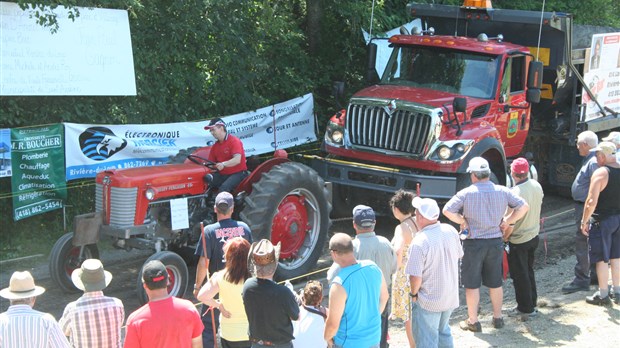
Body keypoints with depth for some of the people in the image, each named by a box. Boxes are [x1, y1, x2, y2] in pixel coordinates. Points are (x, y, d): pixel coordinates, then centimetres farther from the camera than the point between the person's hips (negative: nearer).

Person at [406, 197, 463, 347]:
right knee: (443, 331, 26)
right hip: (451, 295, 6)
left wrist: (413, 293, -7)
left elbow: (416, 277, -25)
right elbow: (458, 256, 8)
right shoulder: (451, 231, -8)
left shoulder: (419, 242, -28)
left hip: (429, 301, -6)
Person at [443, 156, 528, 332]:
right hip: (496, 242, 4)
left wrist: (463, 221, -6)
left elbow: (447, 210, -19)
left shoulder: (466, 193, -13)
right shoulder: (503, 191, -3)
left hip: (474, 243, -3)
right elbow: (523, 207, -2)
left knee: (472, 284, 8)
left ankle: (473, 321, 15)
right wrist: (507, 221, 3)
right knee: (495, 282, 17)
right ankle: (498, 318, 26)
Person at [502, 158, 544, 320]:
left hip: (518, 241, -7)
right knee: (529, 271, 22)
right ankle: (532, 304, 32)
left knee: (520, 276, 7)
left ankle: (525, 309, 16)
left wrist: (504, 237, -8)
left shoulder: (515, 193, -27)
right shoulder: (537, 186, -4)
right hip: (534, 236, 8)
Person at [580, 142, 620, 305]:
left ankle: (603, 295, 9)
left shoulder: (600, 173, -17)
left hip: (602, 221, -6)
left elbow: (592, 201, -20)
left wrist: (584, 221, -10)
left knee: (602, 259, 3)